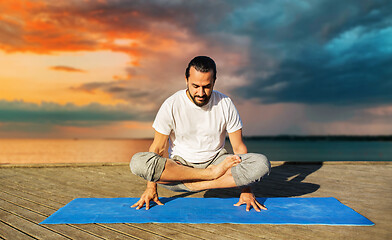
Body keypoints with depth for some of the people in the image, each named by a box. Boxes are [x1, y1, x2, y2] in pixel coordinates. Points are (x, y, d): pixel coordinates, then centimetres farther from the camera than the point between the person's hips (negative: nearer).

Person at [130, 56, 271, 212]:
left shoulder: (225, 104, -8)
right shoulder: (171, 105, -11)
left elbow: (239, 147, -4)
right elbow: (158, 147, -7)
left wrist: (246, 190, -10)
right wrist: (151, 188, -12)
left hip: (216, 161, 1)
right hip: (179, 165, 0)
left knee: (261, 164, -25)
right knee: (138, 162, -30)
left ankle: (193, 185, -23)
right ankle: (212, 174, -22)